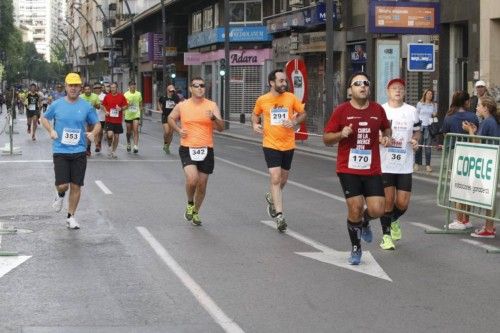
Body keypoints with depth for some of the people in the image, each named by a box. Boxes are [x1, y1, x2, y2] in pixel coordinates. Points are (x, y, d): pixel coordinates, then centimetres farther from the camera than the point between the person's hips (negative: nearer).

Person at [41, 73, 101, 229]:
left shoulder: (86, 107, 2)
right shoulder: (57, 105, 1)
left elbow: (97, 123, 12)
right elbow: (44, 118, 16)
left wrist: (93, 133, -10)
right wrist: (51, 130, -3)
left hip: (79, 152, 1)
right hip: (60, 151, -1)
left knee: (76, 186, 3)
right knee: (62, 185, -11)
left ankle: (71, 217, 19)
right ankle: (60, 195, 27)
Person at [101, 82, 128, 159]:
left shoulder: (121, 96, 0)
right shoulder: (107, 96, 1)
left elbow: (126, 106, 6)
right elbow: (103, 105, 13)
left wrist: (121, 109, -14)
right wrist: (106, 111, -5)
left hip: (118, 120, 1)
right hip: (109, 119, -1)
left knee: (116, 136, 7)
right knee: (110, 134, -17)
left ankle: (114, 151, 22)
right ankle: (109, 147, 13)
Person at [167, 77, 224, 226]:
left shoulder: (212, 106, -1)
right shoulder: (182, 106, 2)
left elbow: (221, 128, -8)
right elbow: (171, 118, 20)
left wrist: (213, 118, -27)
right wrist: (178, 130, 2)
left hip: (206, 150, 1)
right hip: (187, 149, -1)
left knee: (202, 184, 9)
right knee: (192, 179, -22)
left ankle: (196, 212, 32)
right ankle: (190, 203, 7)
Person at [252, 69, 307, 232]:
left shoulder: (291, 98, -2)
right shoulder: (262, 100, -3)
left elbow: (303, 113, 7)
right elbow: (255, 114, 16)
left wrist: (294, 122, -12)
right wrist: (255, 125, -3)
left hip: (288, 145, 3)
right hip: (271, 145, -2)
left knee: (283, 179, 16)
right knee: (275, 178, -13)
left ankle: (271, 198, 47)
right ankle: (279, 215, -13)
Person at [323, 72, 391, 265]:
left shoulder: (378, 110, 5)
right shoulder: (342, 111, -3)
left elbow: (386, 128, 24)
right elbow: (326, 139, 1)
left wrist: (386, 137, 2)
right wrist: (341, 134, -18)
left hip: (372, 170, 2)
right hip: (348, 169, -2)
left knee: (377, 210, -7)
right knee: (355, 209, -5)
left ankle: (364, 223, 31)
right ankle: (356, 249, 18)